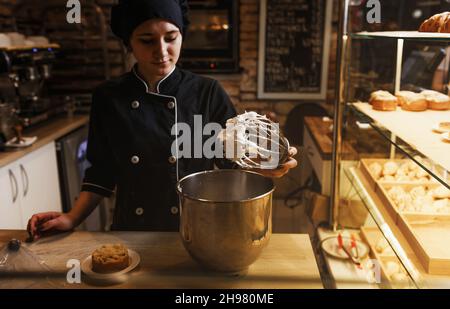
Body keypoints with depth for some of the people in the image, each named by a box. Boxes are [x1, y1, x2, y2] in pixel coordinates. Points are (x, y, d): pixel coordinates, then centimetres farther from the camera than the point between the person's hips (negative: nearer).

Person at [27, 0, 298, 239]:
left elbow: (234, 163, -5)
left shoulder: (208, 93, -9)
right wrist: (73, 219, -6)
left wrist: (262, 168, -25)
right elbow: (103, 172, 4)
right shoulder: (108, 98, -5)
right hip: (131, 231, 2)